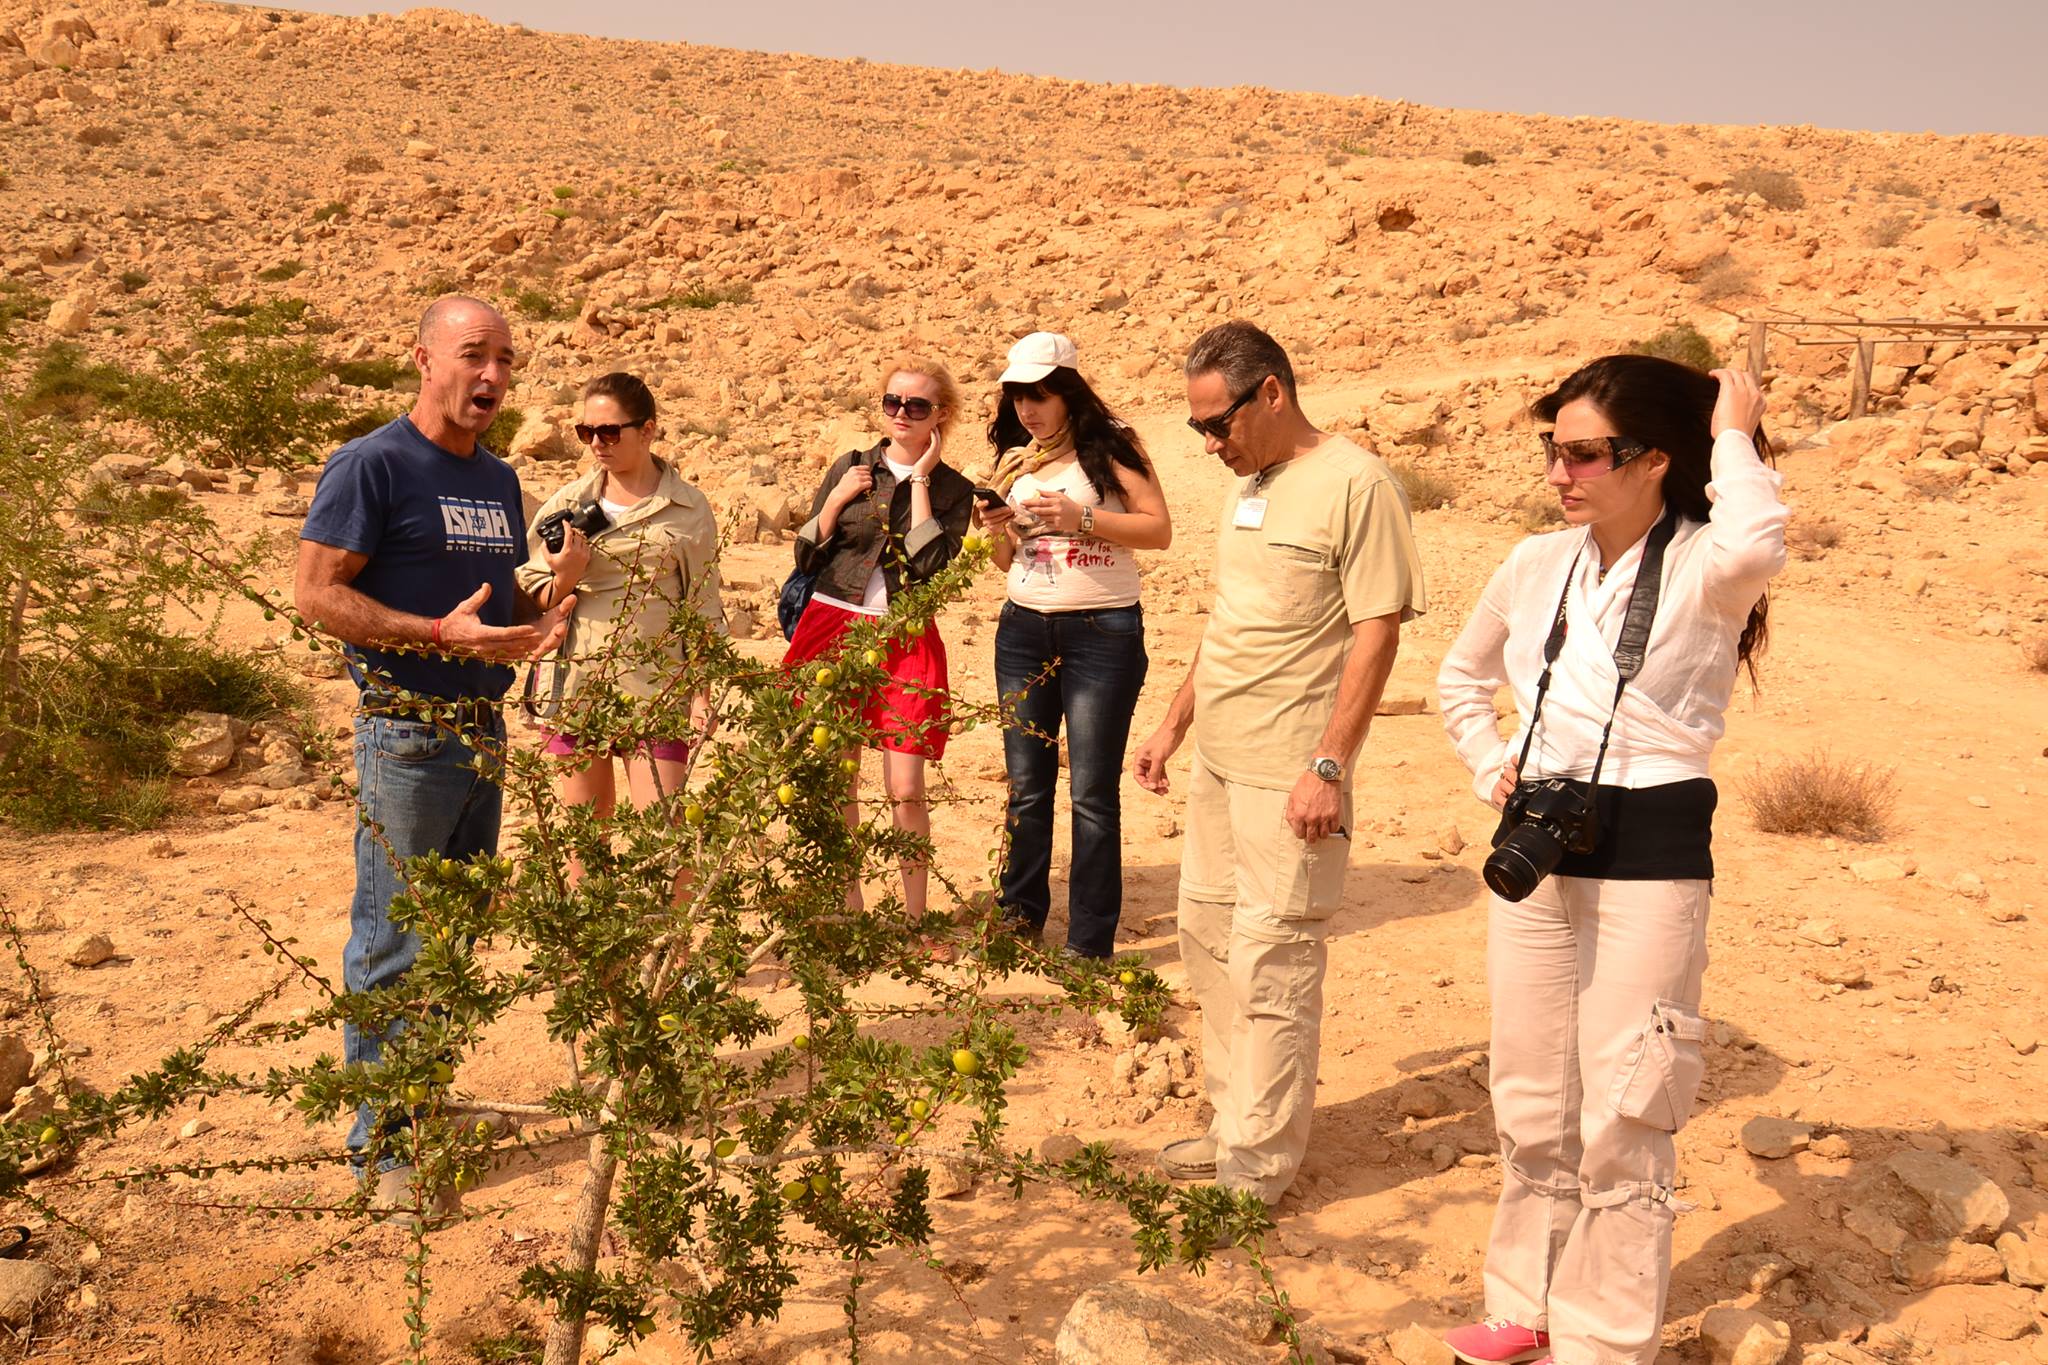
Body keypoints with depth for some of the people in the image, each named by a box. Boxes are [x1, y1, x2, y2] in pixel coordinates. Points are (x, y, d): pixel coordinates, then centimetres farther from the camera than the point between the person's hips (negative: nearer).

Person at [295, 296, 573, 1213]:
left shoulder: (498, 479, 14)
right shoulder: (372, 465, -9)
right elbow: (316, 594, -15)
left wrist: (541, 621, 1)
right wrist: (443, 633, -23)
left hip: (483, 733, 8)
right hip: (406, 737, -8)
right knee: (392, 947, -4)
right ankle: (381, 1144, 6)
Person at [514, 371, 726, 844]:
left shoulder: (689, 510, 2)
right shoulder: (567, 503, 8)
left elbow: (703, 611, 4)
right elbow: (532, 595, 10)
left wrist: (702, 693, -2)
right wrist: (564, 579, -11)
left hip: (653, 688, -2)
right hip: (574, 683, 3)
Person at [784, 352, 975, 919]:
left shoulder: (952, 489, 4)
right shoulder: (850, 468, 8)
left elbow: (931, 562, -13)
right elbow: (806, 557, 9)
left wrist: (921, 478, -9)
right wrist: (836, 500, -6)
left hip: (905, 643, -2)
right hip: (833, 629, 2)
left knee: (905, 792, -6)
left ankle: (914, 918, 8)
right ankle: (847, 908, 21)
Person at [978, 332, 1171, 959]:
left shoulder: (1110, 445, -5)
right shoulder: (1014, 459, 11)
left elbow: (1159, 529, -9)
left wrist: (1082, 517, -19)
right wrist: (1000, 530, -4)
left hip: (1102, 631, -5)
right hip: (1024, 628, 5)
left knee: (1093, 792, -3)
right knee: (1025, 785, 9)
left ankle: (1089, 943, 4)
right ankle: (1018, 921, 21)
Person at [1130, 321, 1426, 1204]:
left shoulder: (1355, 486, -13)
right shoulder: (1248, 487, 14)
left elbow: (1377, 633, -17)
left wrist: (1329, 765, -21)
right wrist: (1174, 726, 21)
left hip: (1291, 773, -9)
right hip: (1217, 762, 9)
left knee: (1272, 963, -3)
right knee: (1208, 939, 16)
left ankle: (1256, 1171, 7)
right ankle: (1235, 1125, 30)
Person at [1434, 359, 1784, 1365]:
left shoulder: (1700, 569, -12)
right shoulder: (1537, 565, 5)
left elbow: (1756, 545, -39)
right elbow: (1461, 678, 22)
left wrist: (1733, 437, -22)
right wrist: (1491, 770, 8)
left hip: (1650, 864, -6)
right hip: (1535, 855, 6)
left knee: (1620, 1126, 1)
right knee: (1529, 1108, 16)